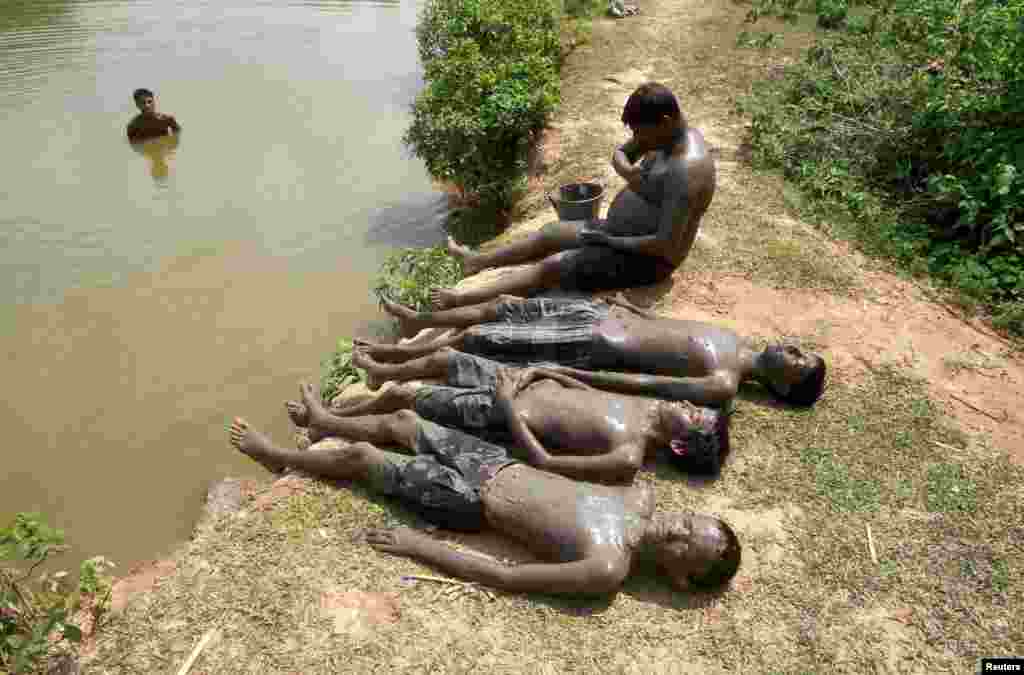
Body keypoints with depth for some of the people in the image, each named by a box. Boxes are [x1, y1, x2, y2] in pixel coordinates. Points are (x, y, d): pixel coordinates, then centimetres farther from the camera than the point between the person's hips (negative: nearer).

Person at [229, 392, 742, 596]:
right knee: (401, 419, 18)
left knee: (360, 456, 5)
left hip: (472, 500, -6)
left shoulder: (608, 569, -28)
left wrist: (419, 546, -24)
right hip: (498, 462, 6)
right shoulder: (642, 498, -9)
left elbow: (503, 578, -27)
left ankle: (276, 456, 34)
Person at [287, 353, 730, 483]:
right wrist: (544, 372, 0)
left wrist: (509, 404, -22)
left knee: (400, 397, 3)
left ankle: (325, 422, 32)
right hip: (521, 380, 7)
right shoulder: (646, 406, -5)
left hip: (499, 413, -7)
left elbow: (543, 461, -28)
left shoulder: (628, 459, -27)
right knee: (443, 358, 21)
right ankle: (381, 369, 53)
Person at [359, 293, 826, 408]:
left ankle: (398, 355, 16)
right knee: (501, 307, 12)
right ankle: (419, 319, 34)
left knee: (478, 338, -6)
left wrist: (564, 373, -29)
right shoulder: (733, 340, 7)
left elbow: (645, 384, -26)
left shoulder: (724, 387, -18)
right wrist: (626, 305, 25)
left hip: (598, 347, -7)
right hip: (602, 313, 7)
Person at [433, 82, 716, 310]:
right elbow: (620, 153, 10)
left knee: (552, 267, -15)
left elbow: (666, 246, -33)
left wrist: (609, 241, -22)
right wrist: (628, 171, -14)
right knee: (548, 234, 15)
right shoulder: (665, 134, -2)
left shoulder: (685, 171, -31)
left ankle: (463, 300, -10)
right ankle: (477, 260, 31)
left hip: (646, 258, -10)